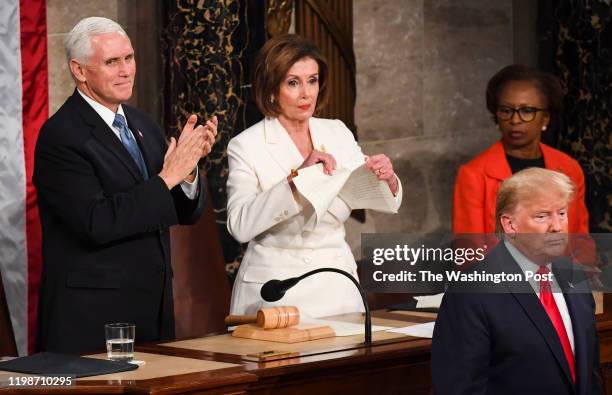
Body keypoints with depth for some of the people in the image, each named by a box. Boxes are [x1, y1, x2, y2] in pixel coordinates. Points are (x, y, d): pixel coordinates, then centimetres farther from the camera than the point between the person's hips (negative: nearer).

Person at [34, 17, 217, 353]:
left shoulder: (141, 124, 11)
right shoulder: (60, 136, -12)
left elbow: (187, 212, 12)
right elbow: (96, 223, -22)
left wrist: (188, 165, -8)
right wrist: (167, 177, -19)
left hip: (154, 307, 7)